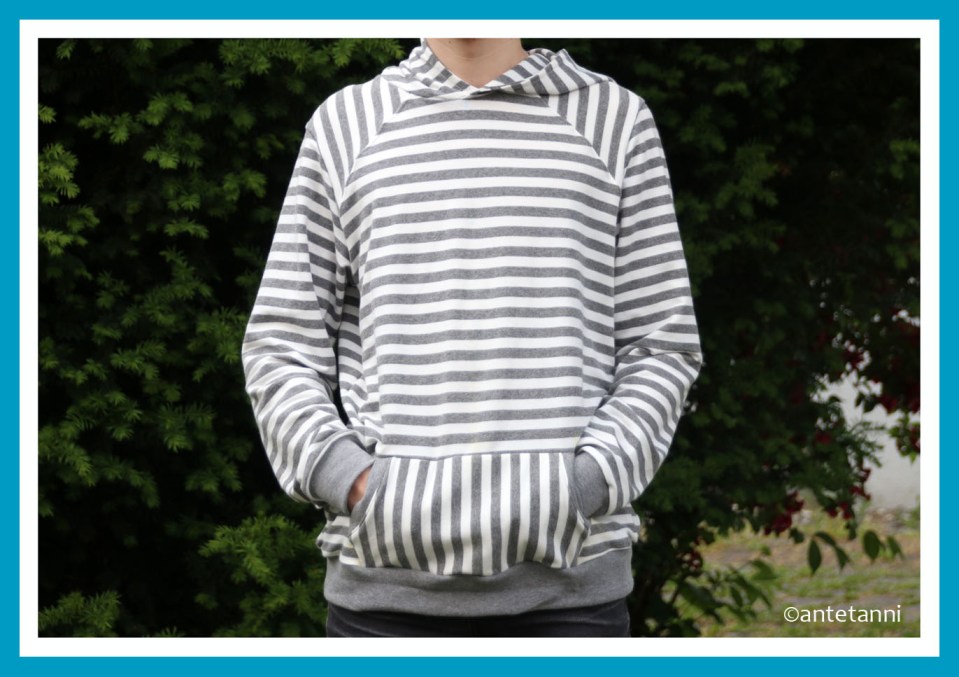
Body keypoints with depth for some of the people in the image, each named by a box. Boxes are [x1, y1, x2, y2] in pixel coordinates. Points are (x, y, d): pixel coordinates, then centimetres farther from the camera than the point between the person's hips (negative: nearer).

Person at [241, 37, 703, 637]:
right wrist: (350, 481, -6)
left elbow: (662, 348, 7)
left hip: (566, 578, 0)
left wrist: (585, 486, -9)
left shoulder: (617, 120, 10)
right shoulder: (344, 125, 12)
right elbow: (281, 348, 11)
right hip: (389, 581, 1)